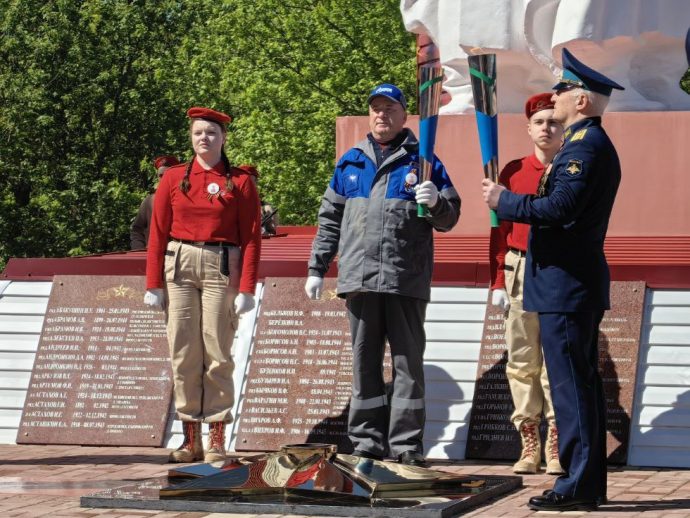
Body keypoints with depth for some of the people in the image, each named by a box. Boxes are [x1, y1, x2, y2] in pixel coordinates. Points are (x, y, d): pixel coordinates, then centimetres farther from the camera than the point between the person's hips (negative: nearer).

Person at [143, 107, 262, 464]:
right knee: (183, 353, 2)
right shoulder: (173, 179, 8)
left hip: (221, 267, -2)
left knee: (217, 354, -3)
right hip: (179, 266, 2)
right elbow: (158, 234, 7)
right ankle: (190, 440, 8)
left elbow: (251, 238, -1)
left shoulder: (240, 182, 3)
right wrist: (153, 284, 1)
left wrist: (247, 288, -8)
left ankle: (217, 441, 2)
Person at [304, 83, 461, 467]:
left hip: (407, 278, -3)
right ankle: (367, 438, 11)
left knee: (409, 361, -1)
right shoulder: (351, 162, 15)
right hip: (360, 277, 3)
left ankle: (406, 442, 1)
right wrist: (317, 268, 14)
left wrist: (436, 202, -17)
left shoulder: (423, 161, 6)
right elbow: (330, 219, 18)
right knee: (365, 361, 6)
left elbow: (449, 219, 5)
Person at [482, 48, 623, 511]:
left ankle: (577, 486, -6)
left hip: (567, 283, -11)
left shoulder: (585, 145, -15)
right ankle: (591, 484, 17)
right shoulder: (592, 143, 18)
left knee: (571, 385, -8)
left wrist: (505, 201, -13)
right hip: (579, 284, 11)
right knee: (582, 384, 12)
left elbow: (560, 208, -24)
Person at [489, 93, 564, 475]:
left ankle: (556, 448, 1)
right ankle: (529, 446, 9)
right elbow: (500, 230, 8)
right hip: (521, 271, 2)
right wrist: (498, 282, 2)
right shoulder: (513, 172, 8)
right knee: (522, 361, 3)